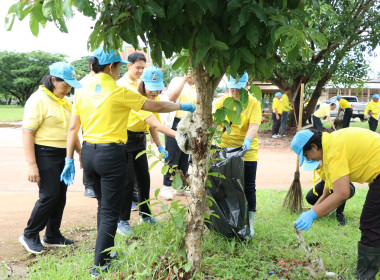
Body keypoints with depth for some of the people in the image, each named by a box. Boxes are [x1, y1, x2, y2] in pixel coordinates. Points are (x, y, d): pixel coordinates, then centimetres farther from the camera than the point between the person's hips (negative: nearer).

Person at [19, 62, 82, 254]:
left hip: (64, 155, 8)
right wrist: (31, 164, -21)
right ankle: (29, 235, 10)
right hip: (45, 154, -8)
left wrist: (80, 152, 19)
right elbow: (27, 132, -17)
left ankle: (52, 236, 22)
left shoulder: (65, 101, 14)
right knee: (49, 196, -8)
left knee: (60, 196, 9)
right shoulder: (38, 100, -12)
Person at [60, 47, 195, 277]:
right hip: (111, 154, -6)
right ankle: (99, 265, 8)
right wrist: (184, 107, 8)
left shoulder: (83, 93, 6)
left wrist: (69, 160, 12)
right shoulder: (119, 93, -11)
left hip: (88, 153, 7)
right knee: (110, 212, 4)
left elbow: (73, 128, 7)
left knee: (103, 205, 23)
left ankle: (105, 252, 34)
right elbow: (157, 106, -6)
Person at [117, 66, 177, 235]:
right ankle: (123, 221, 3)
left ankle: (146, 215, 23)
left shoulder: (155, 99, 0)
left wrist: (160, 147, -4)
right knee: (127, 180, -7)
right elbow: (156, 125, -36)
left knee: (144, 178, 9)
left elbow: (153, 126, 6)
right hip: (124, 139, -8)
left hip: (140, 140, 8)